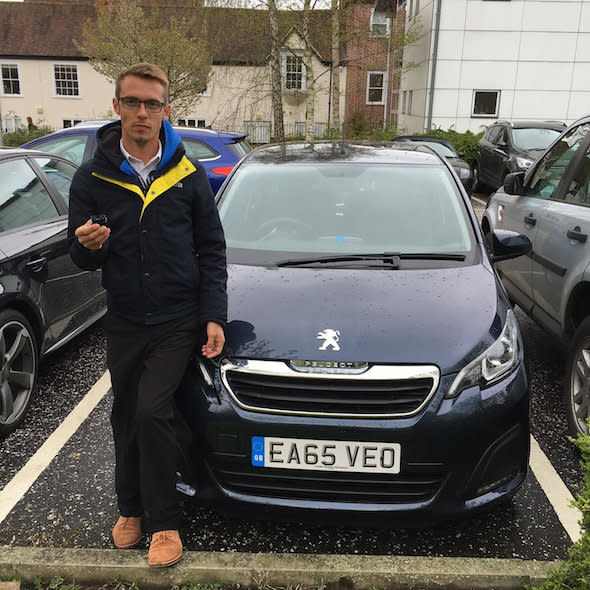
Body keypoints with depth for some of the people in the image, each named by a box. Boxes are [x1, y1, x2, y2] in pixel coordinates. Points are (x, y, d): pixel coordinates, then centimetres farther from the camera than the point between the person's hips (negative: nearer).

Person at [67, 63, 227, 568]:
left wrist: (214, 316, -7)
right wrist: (88, 246, -21)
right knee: (126, 417, 13)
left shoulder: (189, 176, -1)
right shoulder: (92, 178, 1)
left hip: (178, 321, -2)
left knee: (152, 412, -13)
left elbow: (212, 251, 2)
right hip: (124, 322, 3)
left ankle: (164, 523, 6)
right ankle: (131, 508, 34)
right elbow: (83, 259, 5)